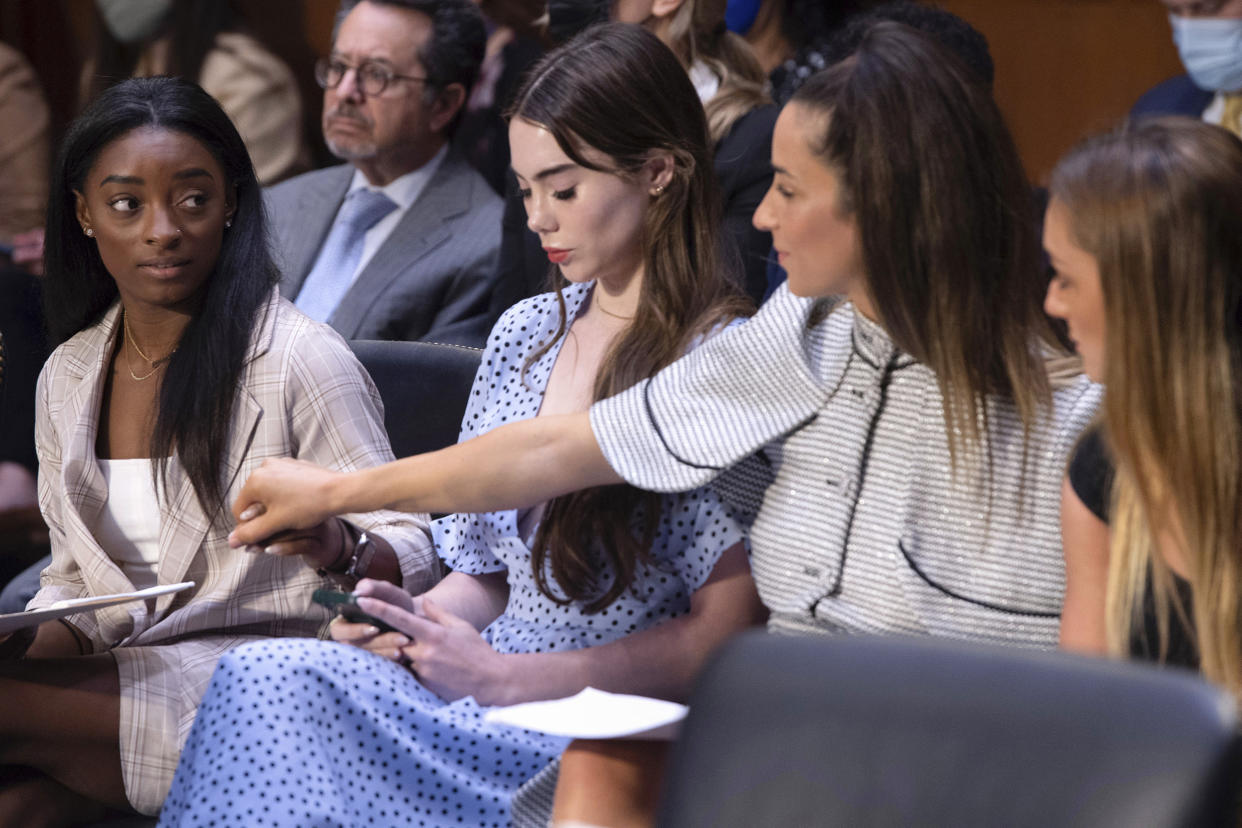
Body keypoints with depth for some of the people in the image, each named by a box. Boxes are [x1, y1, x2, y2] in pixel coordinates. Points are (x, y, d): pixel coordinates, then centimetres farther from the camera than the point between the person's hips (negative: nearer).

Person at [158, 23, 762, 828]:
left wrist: (500, 676, -13)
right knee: (264, 677, -23)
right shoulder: (525, 333, 15)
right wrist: (410, 616, -3)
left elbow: (725, 632, -11)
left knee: (274, 685, -27)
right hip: (484, 690, 7)